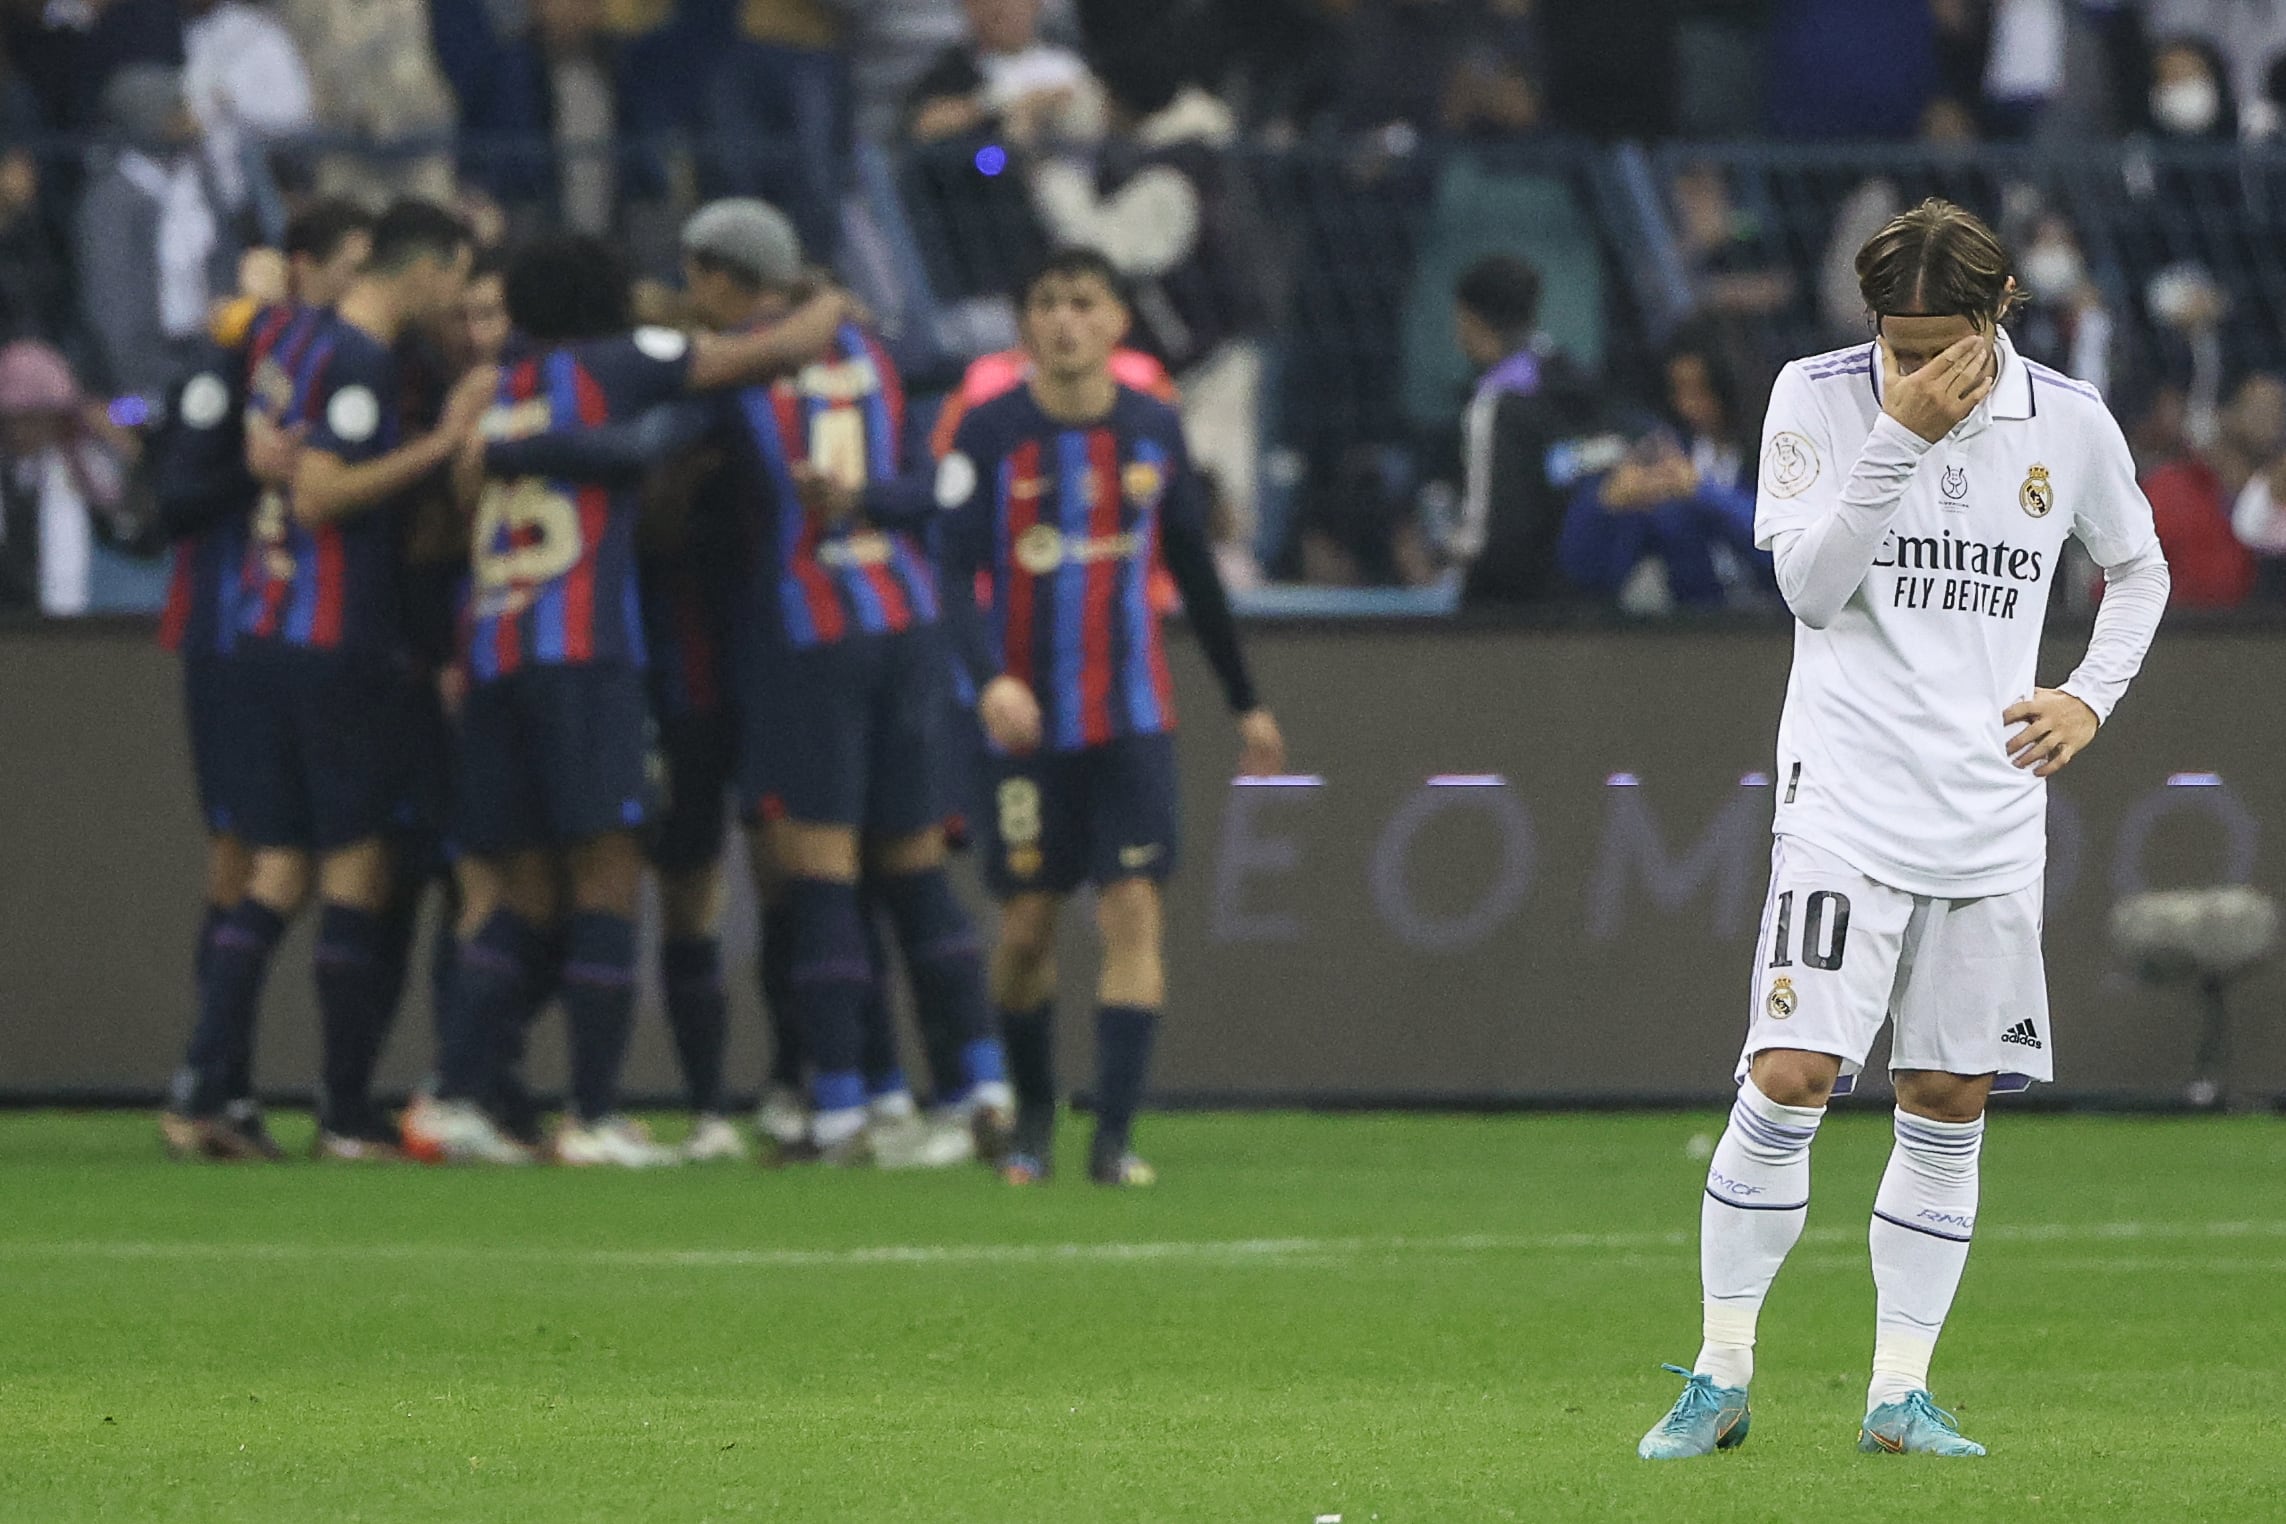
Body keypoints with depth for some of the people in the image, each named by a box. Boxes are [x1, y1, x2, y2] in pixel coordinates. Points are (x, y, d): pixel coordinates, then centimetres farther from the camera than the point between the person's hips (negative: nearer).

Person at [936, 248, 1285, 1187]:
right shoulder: (991, 433, -5)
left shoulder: (1154, 431, 4)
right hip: (1029, 719, -1)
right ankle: (1033, 1118, 23)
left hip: (1132, 719, 1)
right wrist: (991, 679, -29)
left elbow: (1195, 574, 14)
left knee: (1132, 913, -9)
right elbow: (955, 573, -12)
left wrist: (1245, 703, 19)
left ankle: (1114, 1136, -11)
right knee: (1027, 927, 2)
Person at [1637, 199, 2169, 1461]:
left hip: (1993, 820, 3)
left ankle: (1899, 1393, 11)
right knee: (1790, 1075, -13)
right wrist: (1901, 436, -21)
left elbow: (2136, 566, 21)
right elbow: (1809, 585, -14)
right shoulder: (1817, 397, -4)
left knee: (1950, 1105, 4)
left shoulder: (2069, 421, 3)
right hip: (1848, 799, -3)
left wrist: (2092, 695, 6)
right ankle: (1721, 1380, -3)